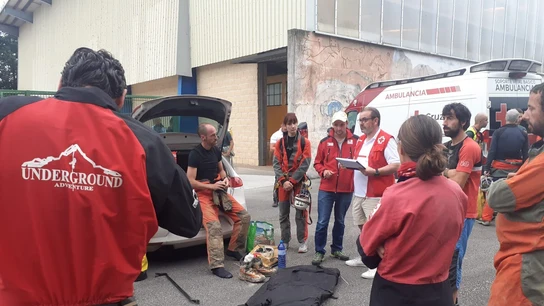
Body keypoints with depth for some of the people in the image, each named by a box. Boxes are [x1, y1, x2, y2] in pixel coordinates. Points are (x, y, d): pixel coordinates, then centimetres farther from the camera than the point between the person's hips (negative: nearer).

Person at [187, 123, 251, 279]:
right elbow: (190, 181, -15)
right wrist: (211, 186, -18)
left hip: (219, 191, 7)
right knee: (214, 226, -27)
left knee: (244, 216, -2)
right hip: (203, 193, -7)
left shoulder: (216, 150, 8)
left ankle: (234, 249, 13)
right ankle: (217, 266, -24)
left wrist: (225, 179, 0)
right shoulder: (195, 154, -13)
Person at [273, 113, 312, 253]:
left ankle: (302, 241, 10)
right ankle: (285, 241, 19)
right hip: (283, 182, 3)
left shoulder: (304, 142, -1)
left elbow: (305, 164, -8)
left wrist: (292, 180, -13)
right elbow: (276, 164, 0)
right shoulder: (280, 143, 6)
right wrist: (283, 181, -13)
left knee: (301, 213, 0)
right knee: (283, 214, 8)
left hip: (299, 181, -3)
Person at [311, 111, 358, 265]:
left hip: (346, 189, 0)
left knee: (340, 221, 16)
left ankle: (337, 249, 31)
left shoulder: (355, 141, -1)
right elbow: (317, 162, 8)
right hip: (326, 189, 0)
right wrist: (323, 171, -11)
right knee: (322, 222, 0)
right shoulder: (325, 142, 3)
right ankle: (319, 251, 13)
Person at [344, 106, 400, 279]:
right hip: (359, 192, 9)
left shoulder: (386, 140, -12)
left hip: (375, 194, -9)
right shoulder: (361, 140, 16)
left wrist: (374, 172, -26)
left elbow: (396, 165, -17)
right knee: (363, 227, 19)